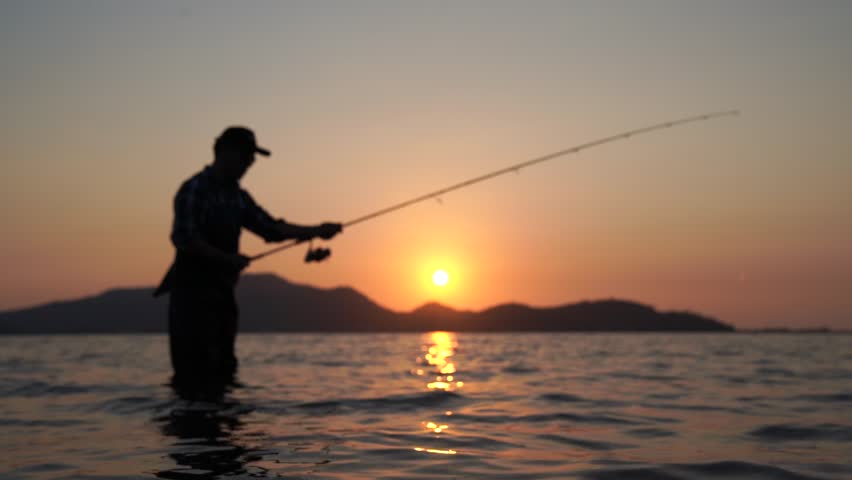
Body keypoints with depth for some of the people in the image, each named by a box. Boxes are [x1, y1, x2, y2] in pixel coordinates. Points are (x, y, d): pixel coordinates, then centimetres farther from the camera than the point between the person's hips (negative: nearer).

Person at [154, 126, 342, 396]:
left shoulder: (238, 196, 15)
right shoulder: (194, 189, -10)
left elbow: (271, 228, 12)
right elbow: (184, 239, -18)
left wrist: (316, 231, 2)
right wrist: (228, 259, -19)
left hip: (222, 293, 8)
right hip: (192, 293, -8)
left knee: (222, 370, 10)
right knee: (195, 376, -10)